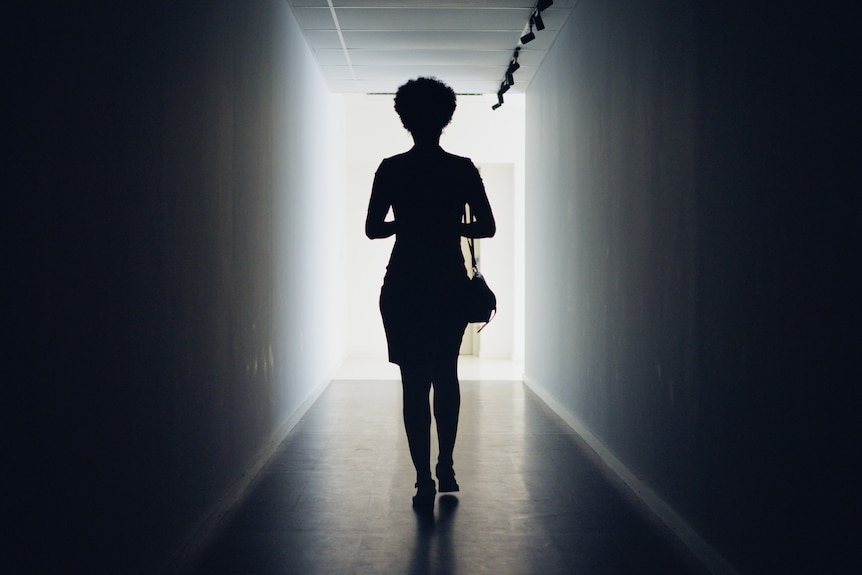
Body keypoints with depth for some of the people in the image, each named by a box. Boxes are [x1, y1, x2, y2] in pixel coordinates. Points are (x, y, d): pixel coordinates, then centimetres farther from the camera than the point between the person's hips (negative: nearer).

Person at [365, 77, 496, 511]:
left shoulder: (391, 170, -5)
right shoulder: (463, 169, -2)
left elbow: (373, 229, -3)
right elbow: (487, 227, -3)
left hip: (404, 288, -1)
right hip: (450, 285, 2)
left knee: (414, 384, 2)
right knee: (446, 377, 19)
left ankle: (425, 481, -1)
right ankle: (445, 468, 22)